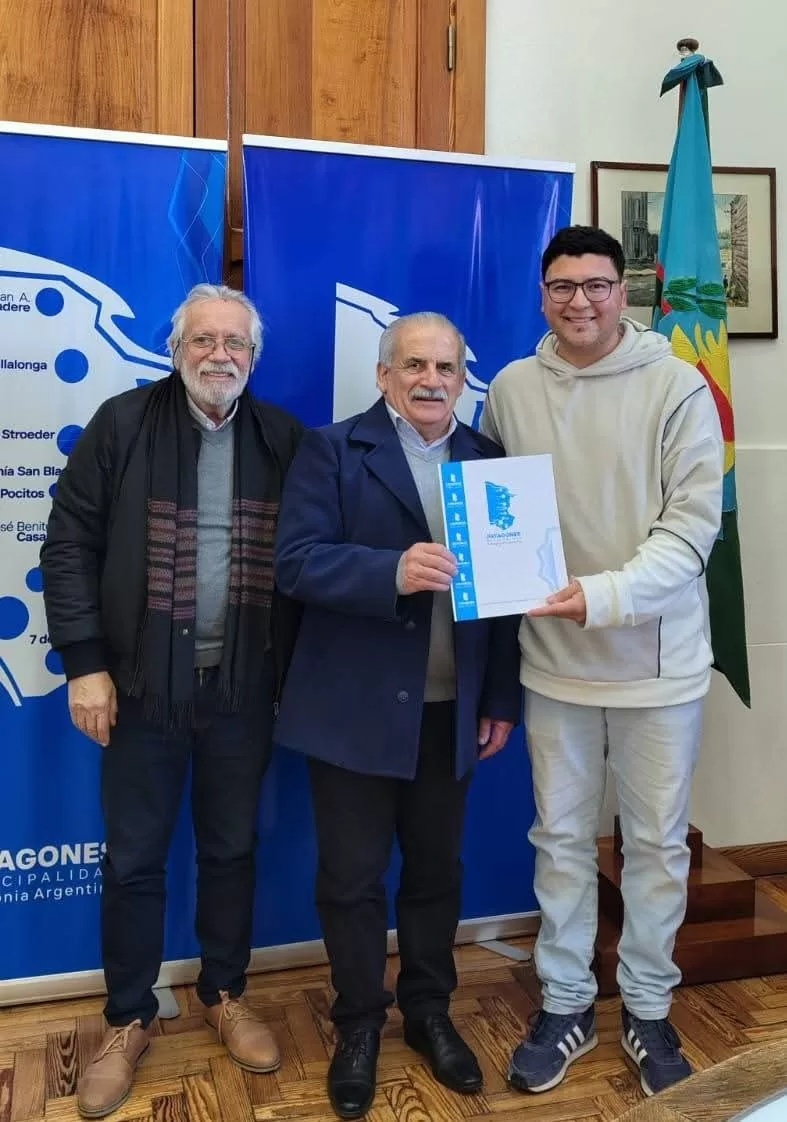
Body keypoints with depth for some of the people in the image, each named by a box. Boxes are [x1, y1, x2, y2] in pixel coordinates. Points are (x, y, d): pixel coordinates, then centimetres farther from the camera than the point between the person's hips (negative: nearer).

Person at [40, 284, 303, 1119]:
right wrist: (85, 663, -9)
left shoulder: (283, 439, 2)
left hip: (242, 687, 2)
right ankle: (128, 1021, 30)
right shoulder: (122, 425, -4)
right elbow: (69, 545, -4)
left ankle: (225, 996, 36)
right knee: (133, 858, 10)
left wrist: (293, 668, -1)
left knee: (232, 849, 15)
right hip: (142, 683, -1)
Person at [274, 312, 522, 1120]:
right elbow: (296, 563, -14)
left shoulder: (487, 459, 7)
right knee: (352, 876, 9)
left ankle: (429, 1011, 37)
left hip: (451, 710, 3)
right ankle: (359, 1024, 30)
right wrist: (394, 572, -29)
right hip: (355, 709, -3)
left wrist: (501, 700, 3)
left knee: (436, 869, 16)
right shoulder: (332, 450, -4)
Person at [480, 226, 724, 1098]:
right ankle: (564, 1006, 32)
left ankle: (647, 1009, 33)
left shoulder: (678, 386, -8)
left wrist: (606, 594, -25)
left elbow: (693, 522, -13)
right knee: (561, 837, 14)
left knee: (656, 841, 12)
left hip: (657, 659, -2)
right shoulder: (511, 388, 0)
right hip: (554, 657, 2)